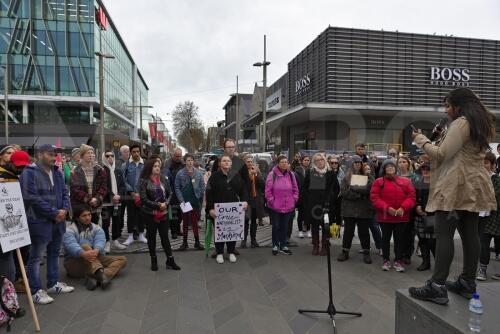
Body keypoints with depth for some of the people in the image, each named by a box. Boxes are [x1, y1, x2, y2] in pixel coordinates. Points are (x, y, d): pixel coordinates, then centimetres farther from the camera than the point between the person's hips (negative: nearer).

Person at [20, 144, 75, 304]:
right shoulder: (29, 173, -13)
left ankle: (53, 283, 31)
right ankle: (36, 291, 14)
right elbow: (32, 198, -20)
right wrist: (54, 213, -18)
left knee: (54, 253, 17)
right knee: (35, 257, 4)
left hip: (58, 221, 8)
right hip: (39, 222, -8)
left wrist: (64, 210, -7)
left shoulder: (57, 173, 10)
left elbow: (64, 193, 13)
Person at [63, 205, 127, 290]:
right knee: (85, 246, -31)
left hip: (96, 259, 4)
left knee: (122, 259, -12)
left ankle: (96, 277, -41)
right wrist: (83, 254, -47)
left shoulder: (96, 228, 8)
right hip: (75, 263, -4)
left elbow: (100, 241, -13)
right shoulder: (69, 231, -4)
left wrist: (96, 250, -37)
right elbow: (71, 245, -25)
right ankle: (100, 273, -57)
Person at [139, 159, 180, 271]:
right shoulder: (144, 181, -8)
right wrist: (158, 205, -16)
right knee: (151, 237, 11)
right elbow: (143, 199, -13)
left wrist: (166, 203, -10)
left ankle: (170, 261, 14)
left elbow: (170, 193, 8)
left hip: (163, 213, 3)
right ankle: (154, 261, 24)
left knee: (165, 236, 7)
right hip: (150, 214, -3)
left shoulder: (164, 180, 5)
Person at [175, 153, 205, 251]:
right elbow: (177, 188, -3)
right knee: (185, 222, 11)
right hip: (185, 201, 0)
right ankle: (184, 242, 20)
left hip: (196, 201, 0)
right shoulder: (180, 173, -3)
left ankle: (197, 242, 15)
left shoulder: (199, 173, 0)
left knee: (195, 222, 6)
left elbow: (202, 187, 2)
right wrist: (181, 200, -11)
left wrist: (200, 199, -5)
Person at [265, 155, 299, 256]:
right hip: (275, 207, -4)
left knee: (285, 226, 13)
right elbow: (268, 190, -7)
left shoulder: (291, 174, 4)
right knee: (276, 226, 7)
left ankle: (283, 246, 26)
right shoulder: (272, 174, -9)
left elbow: (295, 189, 12)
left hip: (288, 206, 4)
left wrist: (294, 200, 6)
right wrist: (271, 201, -8)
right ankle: (275, 246, 22)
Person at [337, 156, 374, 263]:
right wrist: (360, 194, -14)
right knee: (348, 231, 11)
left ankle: (366, 252, 20)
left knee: (364, 232, 8)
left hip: (364, 209, 0)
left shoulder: (368, 176, 4)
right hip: (349, 209, 1)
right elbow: (344, 192, -8)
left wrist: (354, 188, -13)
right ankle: (345, 251, 22)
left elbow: (370, 190, -12)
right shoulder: (346, 177, 4)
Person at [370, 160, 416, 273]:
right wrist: (386, 208, -18)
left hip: (401, 216, 1)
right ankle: (386, 260, 20)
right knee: (386, 238, 9)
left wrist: (403, 208, -16)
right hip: (385, 216, -1)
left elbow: (411, 196, -1)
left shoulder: (405, 181, 4)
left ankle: (398, 261, 18)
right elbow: (374, 198, -8)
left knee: (399, 239, 7)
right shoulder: (378, 182, -1)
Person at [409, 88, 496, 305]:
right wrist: (444, 138, 17)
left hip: (457, 186, -10)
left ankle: (437, 286, -11)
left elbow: (442, 154, -12)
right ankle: (468, 283, 16)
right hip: (473, 185, 10)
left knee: (444, 234, -11)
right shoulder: (481, 124, 21)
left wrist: (420, 139, -1)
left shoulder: (461, 123, -9)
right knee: (470, 234, 10)